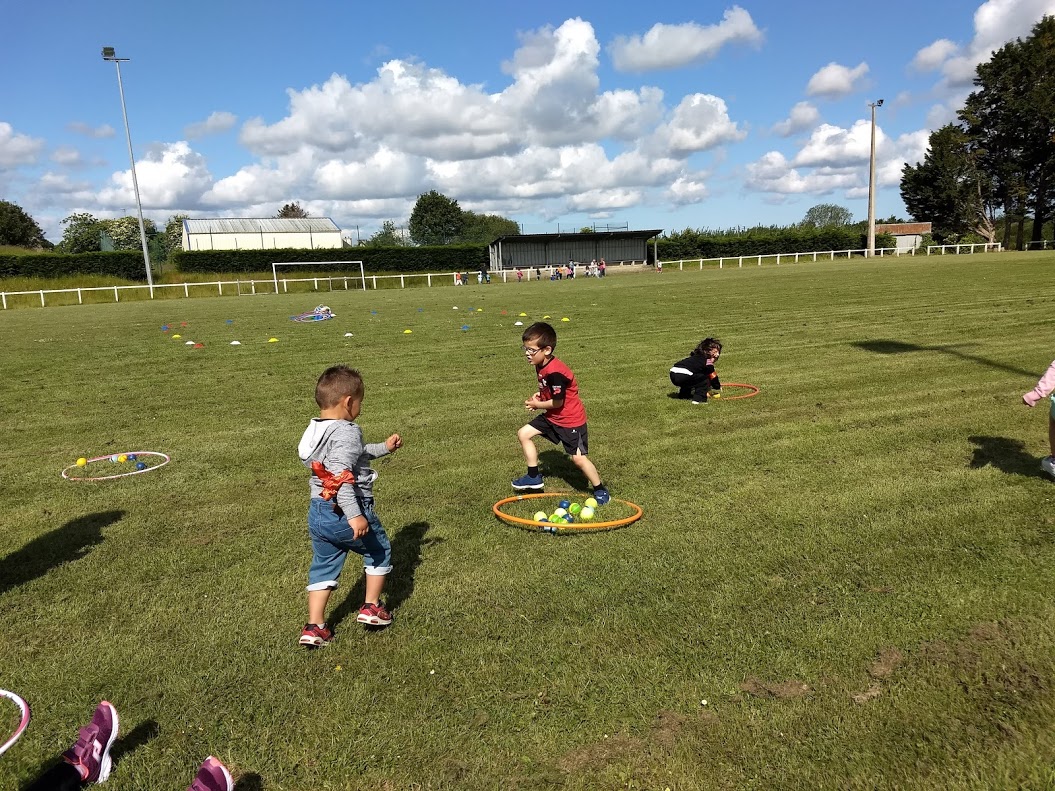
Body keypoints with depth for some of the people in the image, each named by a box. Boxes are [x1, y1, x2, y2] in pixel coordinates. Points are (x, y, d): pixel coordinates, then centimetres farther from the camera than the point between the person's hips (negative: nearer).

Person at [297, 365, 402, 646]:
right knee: (380, 551, 17)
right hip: (345, 514, -8)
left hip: (318, 513, 8)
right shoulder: (346, 432, -20)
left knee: (323, 567, 19)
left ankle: (314, 627, 19)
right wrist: (354, 515, -31)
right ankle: (371, 607, 26)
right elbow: (341, 476, -30)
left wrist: (384, 448, 30)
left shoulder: (315, 431, 11)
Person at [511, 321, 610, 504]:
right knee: (524, 434, 7)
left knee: (578, 457, -7)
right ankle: (534, 477, 17)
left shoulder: (555, 372, -30)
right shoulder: (540, 366, -1)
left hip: (571, 420, -10)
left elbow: (558, 402, -25)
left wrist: (538, 405, -10)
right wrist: (540, 395, -3)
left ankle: (600, 490, 13)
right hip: (552, 417, 10)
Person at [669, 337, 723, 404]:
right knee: (704, 379, -1)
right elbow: (713, 377, 11)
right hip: (682, 377, -9)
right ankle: (698, 399, -7)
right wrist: (718, 389, 27)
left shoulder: (696, 357, 28)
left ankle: (683, 394, 39)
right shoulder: (708, 362, 2)